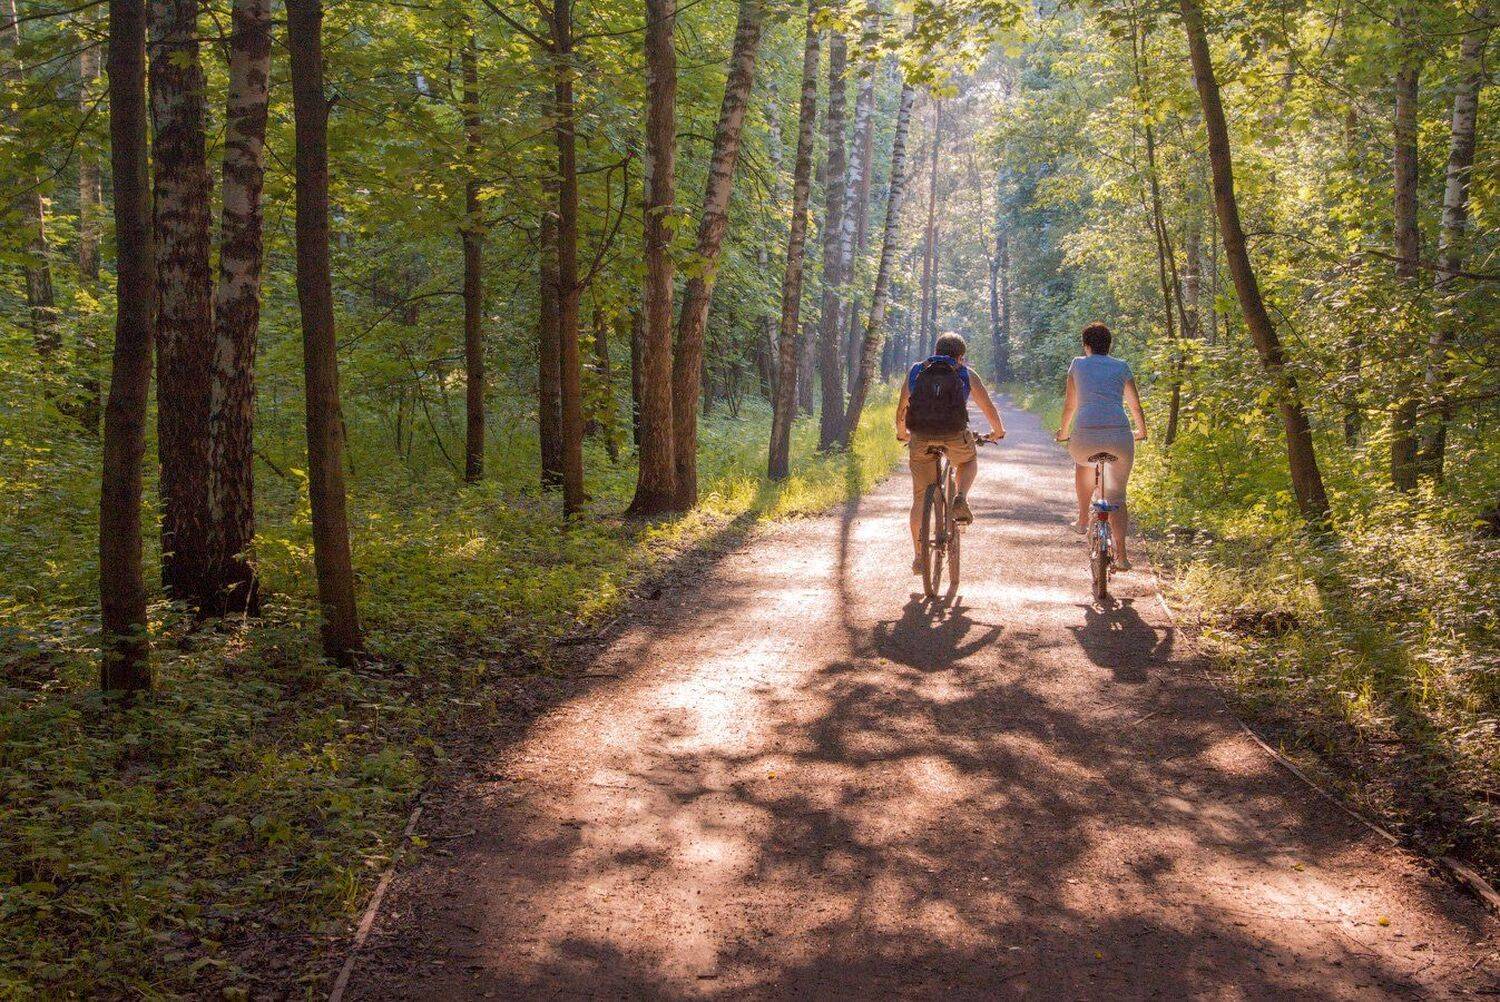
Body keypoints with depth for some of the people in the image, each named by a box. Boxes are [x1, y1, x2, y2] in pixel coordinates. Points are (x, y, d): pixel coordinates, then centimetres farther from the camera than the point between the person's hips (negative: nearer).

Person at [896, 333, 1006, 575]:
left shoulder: (916, 371, 17)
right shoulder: (967, 375, 13)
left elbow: (901, 409, 25)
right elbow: (989, 408, 18)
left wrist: (902, 432, 44)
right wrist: (998, 431, 38)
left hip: (920, 439, 1)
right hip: (956, 437, -1)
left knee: (920, 498, 12)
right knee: (970, 460, 33)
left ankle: (919, 557, 11)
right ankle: (961, 499, 6)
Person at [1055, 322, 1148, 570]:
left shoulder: (1078, 364, 15)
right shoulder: (1121, 367, 17)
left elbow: (1069, 404, 19)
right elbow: (1135, 405, 25)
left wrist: (1063, 432, 36)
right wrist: (1141, 432, 43)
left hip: (1086, 435, 0)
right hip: (1119, 435, 0)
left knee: (1083, 462, 36)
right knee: (1117, 496, 10)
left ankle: (1083, 519, 36)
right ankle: (1121, 556, -4)